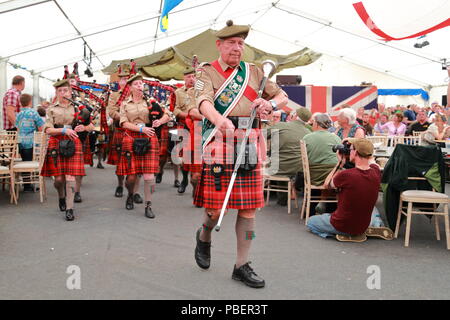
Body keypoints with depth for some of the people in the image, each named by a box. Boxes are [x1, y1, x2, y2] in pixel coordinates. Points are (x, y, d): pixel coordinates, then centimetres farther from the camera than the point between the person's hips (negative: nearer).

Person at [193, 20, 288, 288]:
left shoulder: (254, 72, 17)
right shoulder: (207, 72, 4)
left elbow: (283, 96, 20)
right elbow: (204, 102, -16)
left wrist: (270, 104, -5)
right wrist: (220, 120, -38)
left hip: (250, 145, 4)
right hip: (220, 144, -4)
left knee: (249, 207, 4)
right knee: (216, 207, -3)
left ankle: (242, 266, 16)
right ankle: (204, 237, 32)